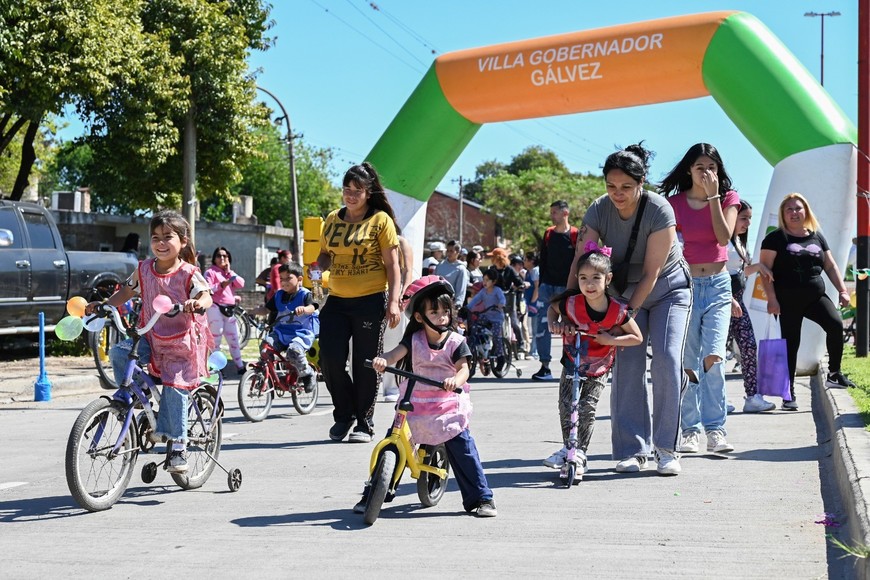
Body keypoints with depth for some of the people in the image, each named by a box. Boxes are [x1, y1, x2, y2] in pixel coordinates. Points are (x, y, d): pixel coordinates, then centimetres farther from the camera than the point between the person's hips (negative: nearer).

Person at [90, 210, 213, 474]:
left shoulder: (188, 273, -12)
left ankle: (177, 445, 4)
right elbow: (127, 291, 17)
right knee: (118, 353, -19)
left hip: (182, 341, -4)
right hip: (151, 337, 5)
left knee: (174, 389, -9)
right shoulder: (144, 269, 2)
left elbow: (207, 295, -26)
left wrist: (197, 303, -49)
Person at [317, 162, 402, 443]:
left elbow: (392, 265, -4)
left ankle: (364, 424, 15)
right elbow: (324, 254, 22)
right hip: (337, 301, 4)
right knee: (330, 361, -2)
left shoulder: (381, 220, -2)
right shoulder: (333, 219, 11)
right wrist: (318, 267, -2)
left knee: (366, 365, 2)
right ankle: (344, 415, 20)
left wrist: (393, 302, -12)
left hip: (370, 301, -4)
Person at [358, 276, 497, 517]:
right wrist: (382, 359, -38)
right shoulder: (414, 339, 0)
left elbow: (463, 368, -15)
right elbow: (397, 353, -15)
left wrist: (456, 380, -38)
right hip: (414, 404, 2)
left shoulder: (456, 341, -4)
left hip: (447, 405, -2)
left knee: (463, 448, -8)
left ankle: (481, 498, 5)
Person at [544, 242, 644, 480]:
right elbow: (552, 308, 1)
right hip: (572, 363, 1)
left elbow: (637, 337, -11)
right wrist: (553, 324, -18)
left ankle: (579, 455, 7)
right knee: (565, 407, -2)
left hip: (599, 368, -1)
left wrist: (611, 339, -24)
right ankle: (568, 448, 16)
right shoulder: (571, 304, -23)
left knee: (587, 409, -6)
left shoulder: (617, 311, -23)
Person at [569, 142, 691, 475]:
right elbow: (580, 262, -20)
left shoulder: (659, 211, -27)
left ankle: (666, 448, -6)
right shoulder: (599, 210, -17)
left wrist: (629, 312, -26)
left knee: (666, 360, -16)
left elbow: (651, 273, -25)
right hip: (625, 291, 3)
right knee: (626, 364, -7)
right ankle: (632, 449, -1)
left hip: (668, 289, -3)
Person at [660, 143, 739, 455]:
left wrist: (713, 196, -12)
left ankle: (715, 430, -8)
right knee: (687, 362, 0)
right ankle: (691, 431, 7)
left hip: (718, 284, 0)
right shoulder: (674, 203, 3)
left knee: (713, 356, -14)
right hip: (685, 285, 0)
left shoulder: (728, 198, 5)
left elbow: (724, 237, -11)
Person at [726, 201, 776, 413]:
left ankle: (753, 396, 4)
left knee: (749, 345, 4)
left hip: (736, 300, 10)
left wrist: (758, 266, 13)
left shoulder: (738, 241, 20)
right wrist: (729, 299, -23)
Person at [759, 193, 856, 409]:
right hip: (788, 300, -3)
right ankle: (789, 394, 7)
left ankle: (834, 373, -5)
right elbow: (765, 269, -6)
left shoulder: (816, 236, 14)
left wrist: (842, 290, 7)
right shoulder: (775, 238, 0)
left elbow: (830, 266, 17)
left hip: (816, 296, 3)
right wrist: (771, 298, -15)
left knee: (835, 324, -20)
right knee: (791, 344, -1)